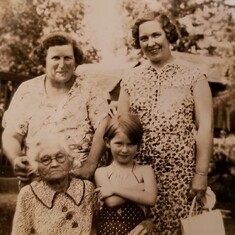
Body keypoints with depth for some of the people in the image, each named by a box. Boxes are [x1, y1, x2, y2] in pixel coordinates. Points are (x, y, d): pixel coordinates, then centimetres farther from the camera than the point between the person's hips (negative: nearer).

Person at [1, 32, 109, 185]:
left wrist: (90, 165, -15)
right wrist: (15, 160, -14)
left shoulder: (86, 87, 6)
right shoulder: (27, 90, 9)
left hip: (79, 176, -1)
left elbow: (103, 127, -2)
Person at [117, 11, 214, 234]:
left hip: (181, 171, -2)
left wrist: (201, 172, -8)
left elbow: (205, 125, -4)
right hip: (139, 171, 2)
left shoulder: (192, 75, -1)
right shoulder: (130, 78, 6)